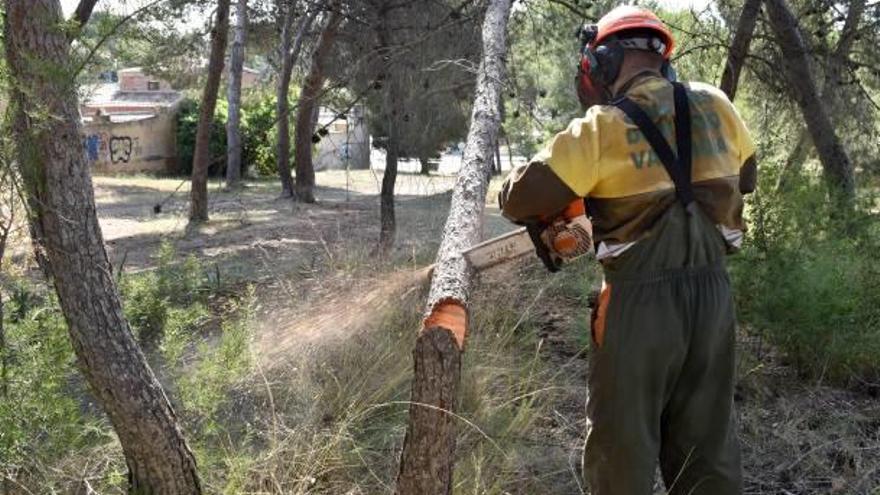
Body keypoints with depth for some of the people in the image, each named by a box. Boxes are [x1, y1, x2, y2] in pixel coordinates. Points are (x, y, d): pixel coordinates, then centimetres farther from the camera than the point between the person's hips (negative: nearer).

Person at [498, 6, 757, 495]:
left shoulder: (599, 129, -11)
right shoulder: (715, 106, 3)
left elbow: (520, 199, -7)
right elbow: (745, 178, 20)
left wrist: (548, 209, 14)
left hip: (641, 303, -4)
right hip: (713, 293, 5)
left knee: (623, 448, 10)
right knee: (711, 446, 16)